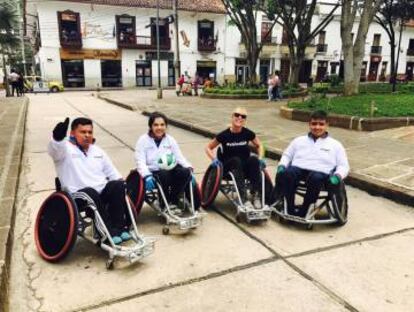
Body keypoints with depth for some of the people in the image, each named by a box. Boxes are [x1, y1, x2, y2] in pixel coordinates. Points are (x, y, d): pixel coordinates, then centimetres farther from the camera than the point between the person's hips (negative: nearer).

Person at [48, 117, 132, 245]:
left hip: (103, 192, 5)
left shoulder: (98, 151, 18)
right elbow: (54, 149, -25)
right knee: (91, 193, -36)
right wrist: (57, 137, -49)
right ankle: (108, 232, -27)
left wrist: (123, 188, 3)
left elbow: (112, 173, 21)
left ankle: (118, 227, -20)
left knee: (118, 185, -23)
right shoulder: (66, 149, 0)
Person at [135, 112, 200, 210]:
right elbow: (140, 161, -10)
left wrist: (189, 168, -13)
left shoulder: (170, 140, 13)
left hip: (170, 171, 4)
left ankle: (173, 200, -12)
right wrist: (147, 176, -28)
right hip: (153, 174, -3)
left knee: (185, 172, -26)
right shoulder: (143, 140, 1)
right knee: (164, 176, -35)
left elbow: (179, 157, 6)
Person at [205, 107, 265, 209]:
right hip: (228, 167, -2)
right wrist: (214, 159, -15)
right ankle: (243, 198, -40)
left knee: (254, 160, -29)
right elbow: (208, 148, 3)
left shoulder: (248, 133, -3)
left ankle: (256, 195, -27)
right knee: (236, 160, -35)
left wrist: (260, 158, -4)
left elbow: (259, 145, 14)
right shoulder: (224, 135, -8)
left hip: (245, 167, 2)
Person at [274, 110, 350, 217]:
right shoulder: (299, 140, 24)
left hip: (320, 173, -1)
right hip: (298, 168, 2)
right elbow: (287, 155, 24)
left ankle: (303, 210, -26)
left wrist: (337, 176, -8)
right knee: (284, 174, -34)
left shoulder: (335, 145, 19)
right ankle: (290, 208, -23)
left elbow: (343, 166, 14)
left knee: (315, 178, -39)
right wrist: (281, 166, 1)